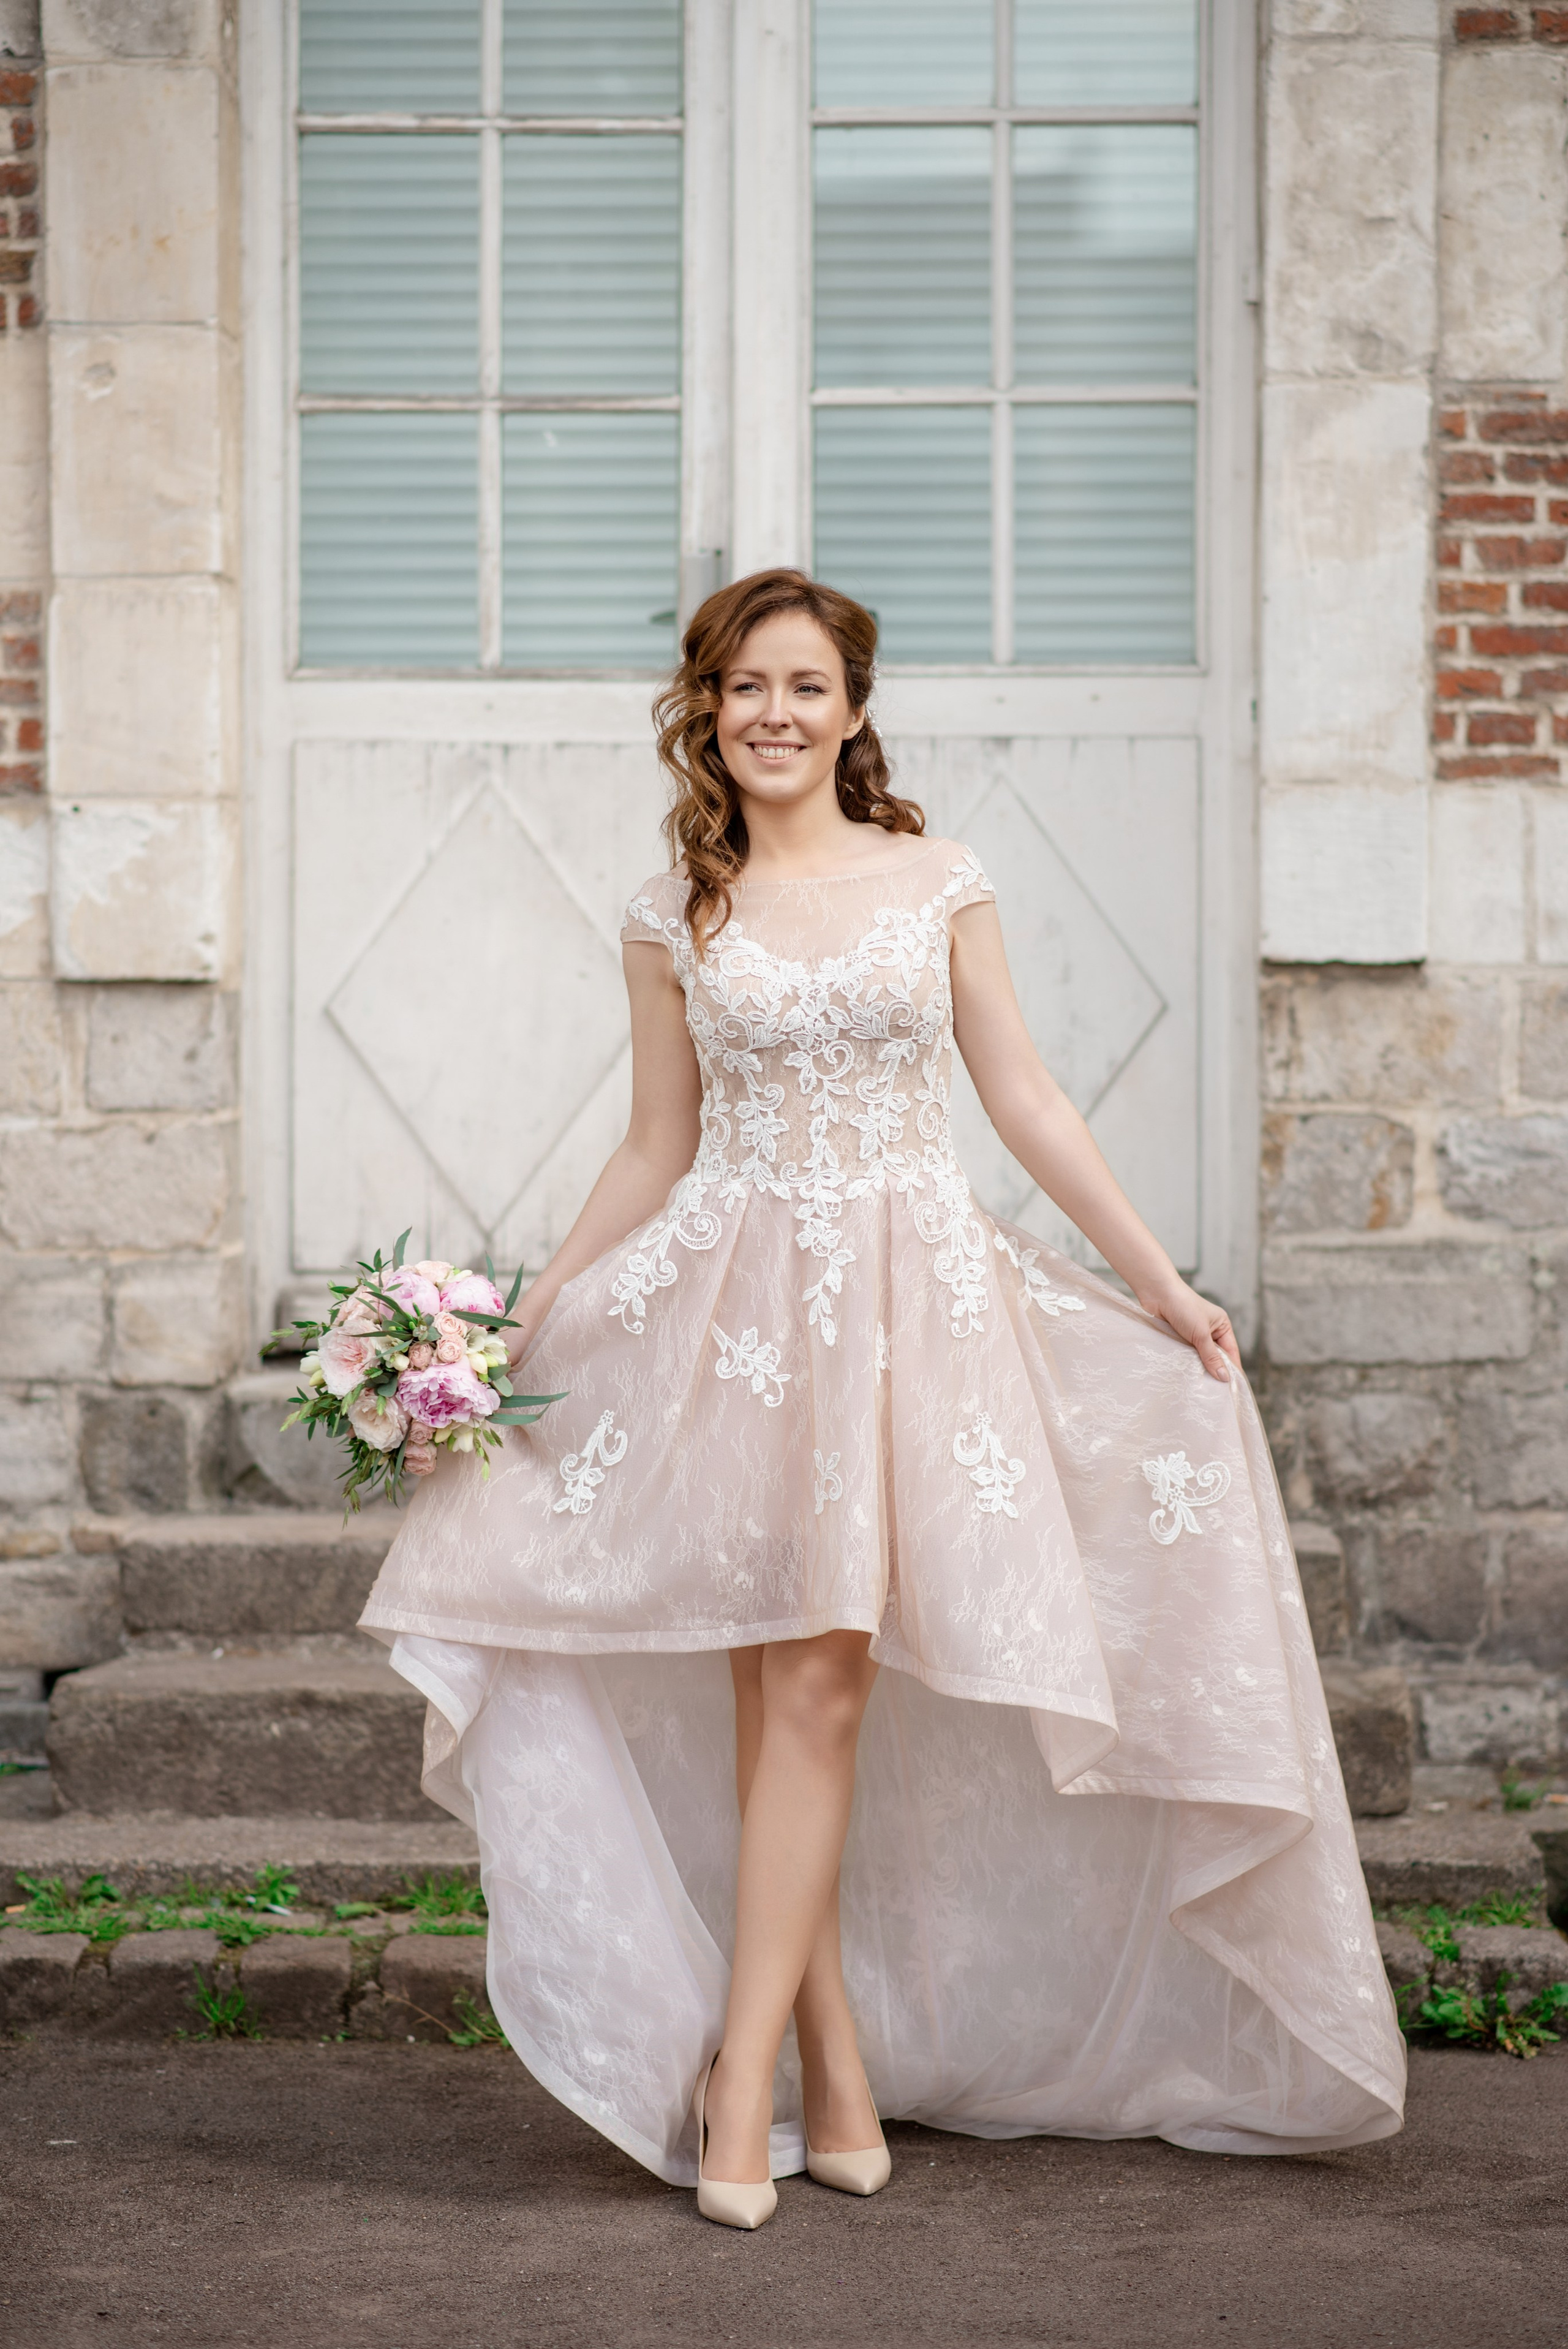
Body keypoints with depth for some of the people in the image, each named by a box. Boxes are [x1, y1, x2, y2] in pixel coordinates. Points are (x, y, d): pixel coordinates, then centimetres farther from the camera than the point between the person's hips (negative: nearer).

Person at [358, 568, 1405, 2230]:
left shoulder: (937, 884, 6)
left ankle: (745, 2072, 0)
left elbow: (1026, 1102, 8)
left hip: (915, 1295, -1)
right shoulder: (674, 916, 7)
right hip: (729, 1309, 1)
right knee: (772, 1687, -1)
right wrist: (522, 1318, 9)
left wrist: (1158, 1284, 6)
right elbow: (656, 1151, 12)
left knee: (821, 1675, -6)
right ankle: (839, 2074, 8)